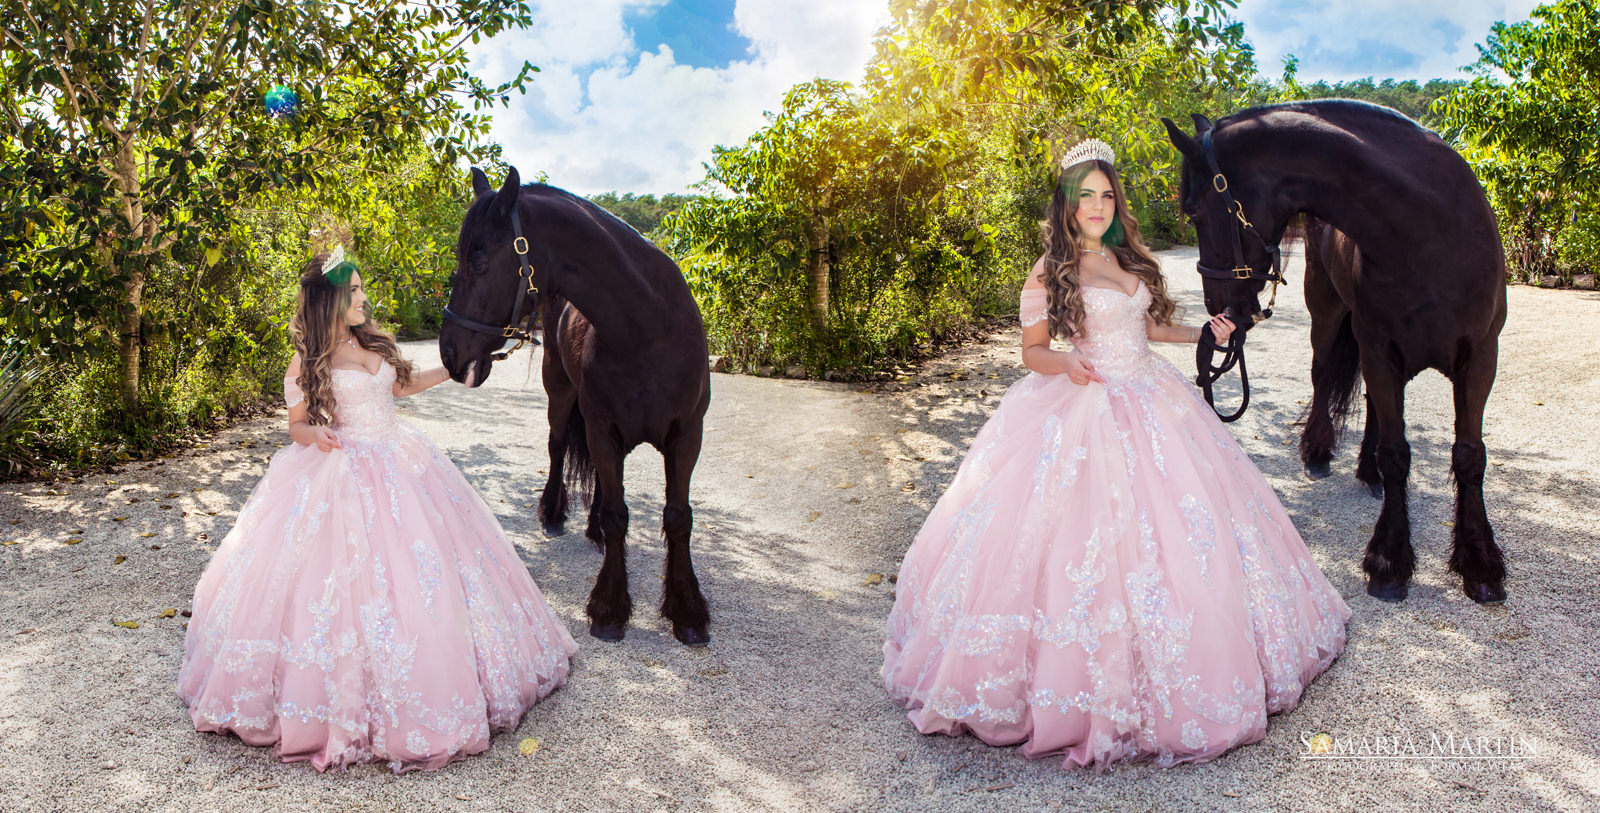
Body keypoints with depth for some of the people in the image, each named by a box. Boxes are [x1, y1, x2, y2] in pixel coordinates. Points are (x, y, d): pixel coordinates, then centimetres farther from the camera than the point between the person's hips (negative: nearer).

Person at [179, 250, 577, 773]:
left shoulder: (373, 343, 9)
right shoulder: (308, 361, -6)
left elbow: (401, 385, 25)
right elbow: (296, 424, -1)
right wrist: (313, 434, -23)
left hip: (399, 465, 6)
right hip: (341, 479, -6)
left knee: (422, 570, 6)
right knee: (351, 576, -7)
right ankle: (346, 701, 7)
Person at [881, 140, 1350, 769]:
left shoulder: (1131, 261, 11)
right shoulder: (1049, 274, -6)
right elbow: (1031, 351, -3)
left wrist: (1204, 333, 9)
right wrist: (1065, 363, -23)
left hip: (1153, 403, 6)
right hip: (1084, 412, -6)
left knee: (1179, 524, 8)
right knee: (1089, 530, -9)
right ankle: (1089, 675, 6)